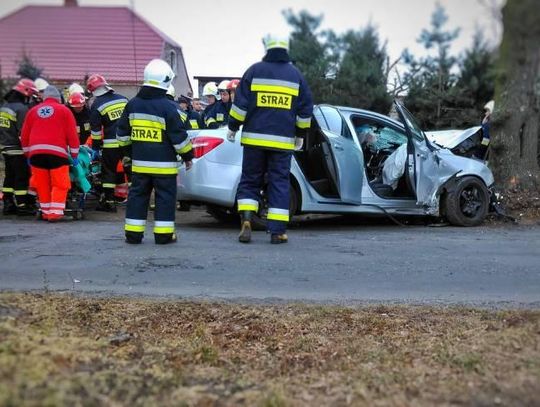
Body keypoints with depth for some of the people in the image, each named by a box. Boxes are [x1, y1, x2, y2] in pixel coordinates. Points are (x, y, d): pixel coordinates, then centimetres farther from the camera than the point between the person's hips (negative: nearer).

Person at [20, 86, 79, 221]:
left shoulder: (33, 111, 19)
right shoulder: (64, 110, 9)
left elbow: (24, 136, 17)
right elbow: (72, 134, 3)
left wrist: (28, 154, 25)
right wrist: (74, 155, 8)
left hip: (36, 152, 4)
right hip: (57, 151, -3)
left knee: (42, 184, 11)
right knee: (59, 184, 0)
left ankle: (46, 212, 15)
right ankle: (55, 212, -9)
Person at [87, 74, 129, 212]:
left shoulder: (97, 105, -2)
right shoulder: (122, 99, 10)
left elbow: (95, 129, -1)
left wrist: (95, 148, 6)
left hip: (111, 144, -4)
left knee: (109, 171, 7)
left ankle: (109, 201, 7)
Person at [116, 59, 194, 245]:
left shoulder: (132, 105, 6)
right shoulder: (167, 107, -12)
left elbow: (122, 133, 13)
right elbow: (179, 136, -9)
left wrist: (130, 152, 25)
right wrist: (187, 156, 3)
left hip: (139, 162, 5)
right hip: (163, 164, -5)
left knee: (137, 195, 11)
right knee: (165, 197, 3)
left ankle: (133, 234, 11)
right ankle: (163, 235, 4)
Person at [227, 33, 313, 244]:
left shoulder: (255, 70, 1)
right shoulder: (296, 75, 7)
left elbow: (240, 102, -1)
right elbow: (305, 110, 10)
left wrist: (232, 128, 7)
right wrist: (300, 134, 20)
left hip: (254, 138, -1)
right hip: (283, 141, 1)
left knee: (250, 180, 10)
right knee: (279, 183, 4)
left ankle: (246, 220, -6)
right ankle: (277, 231, 2)